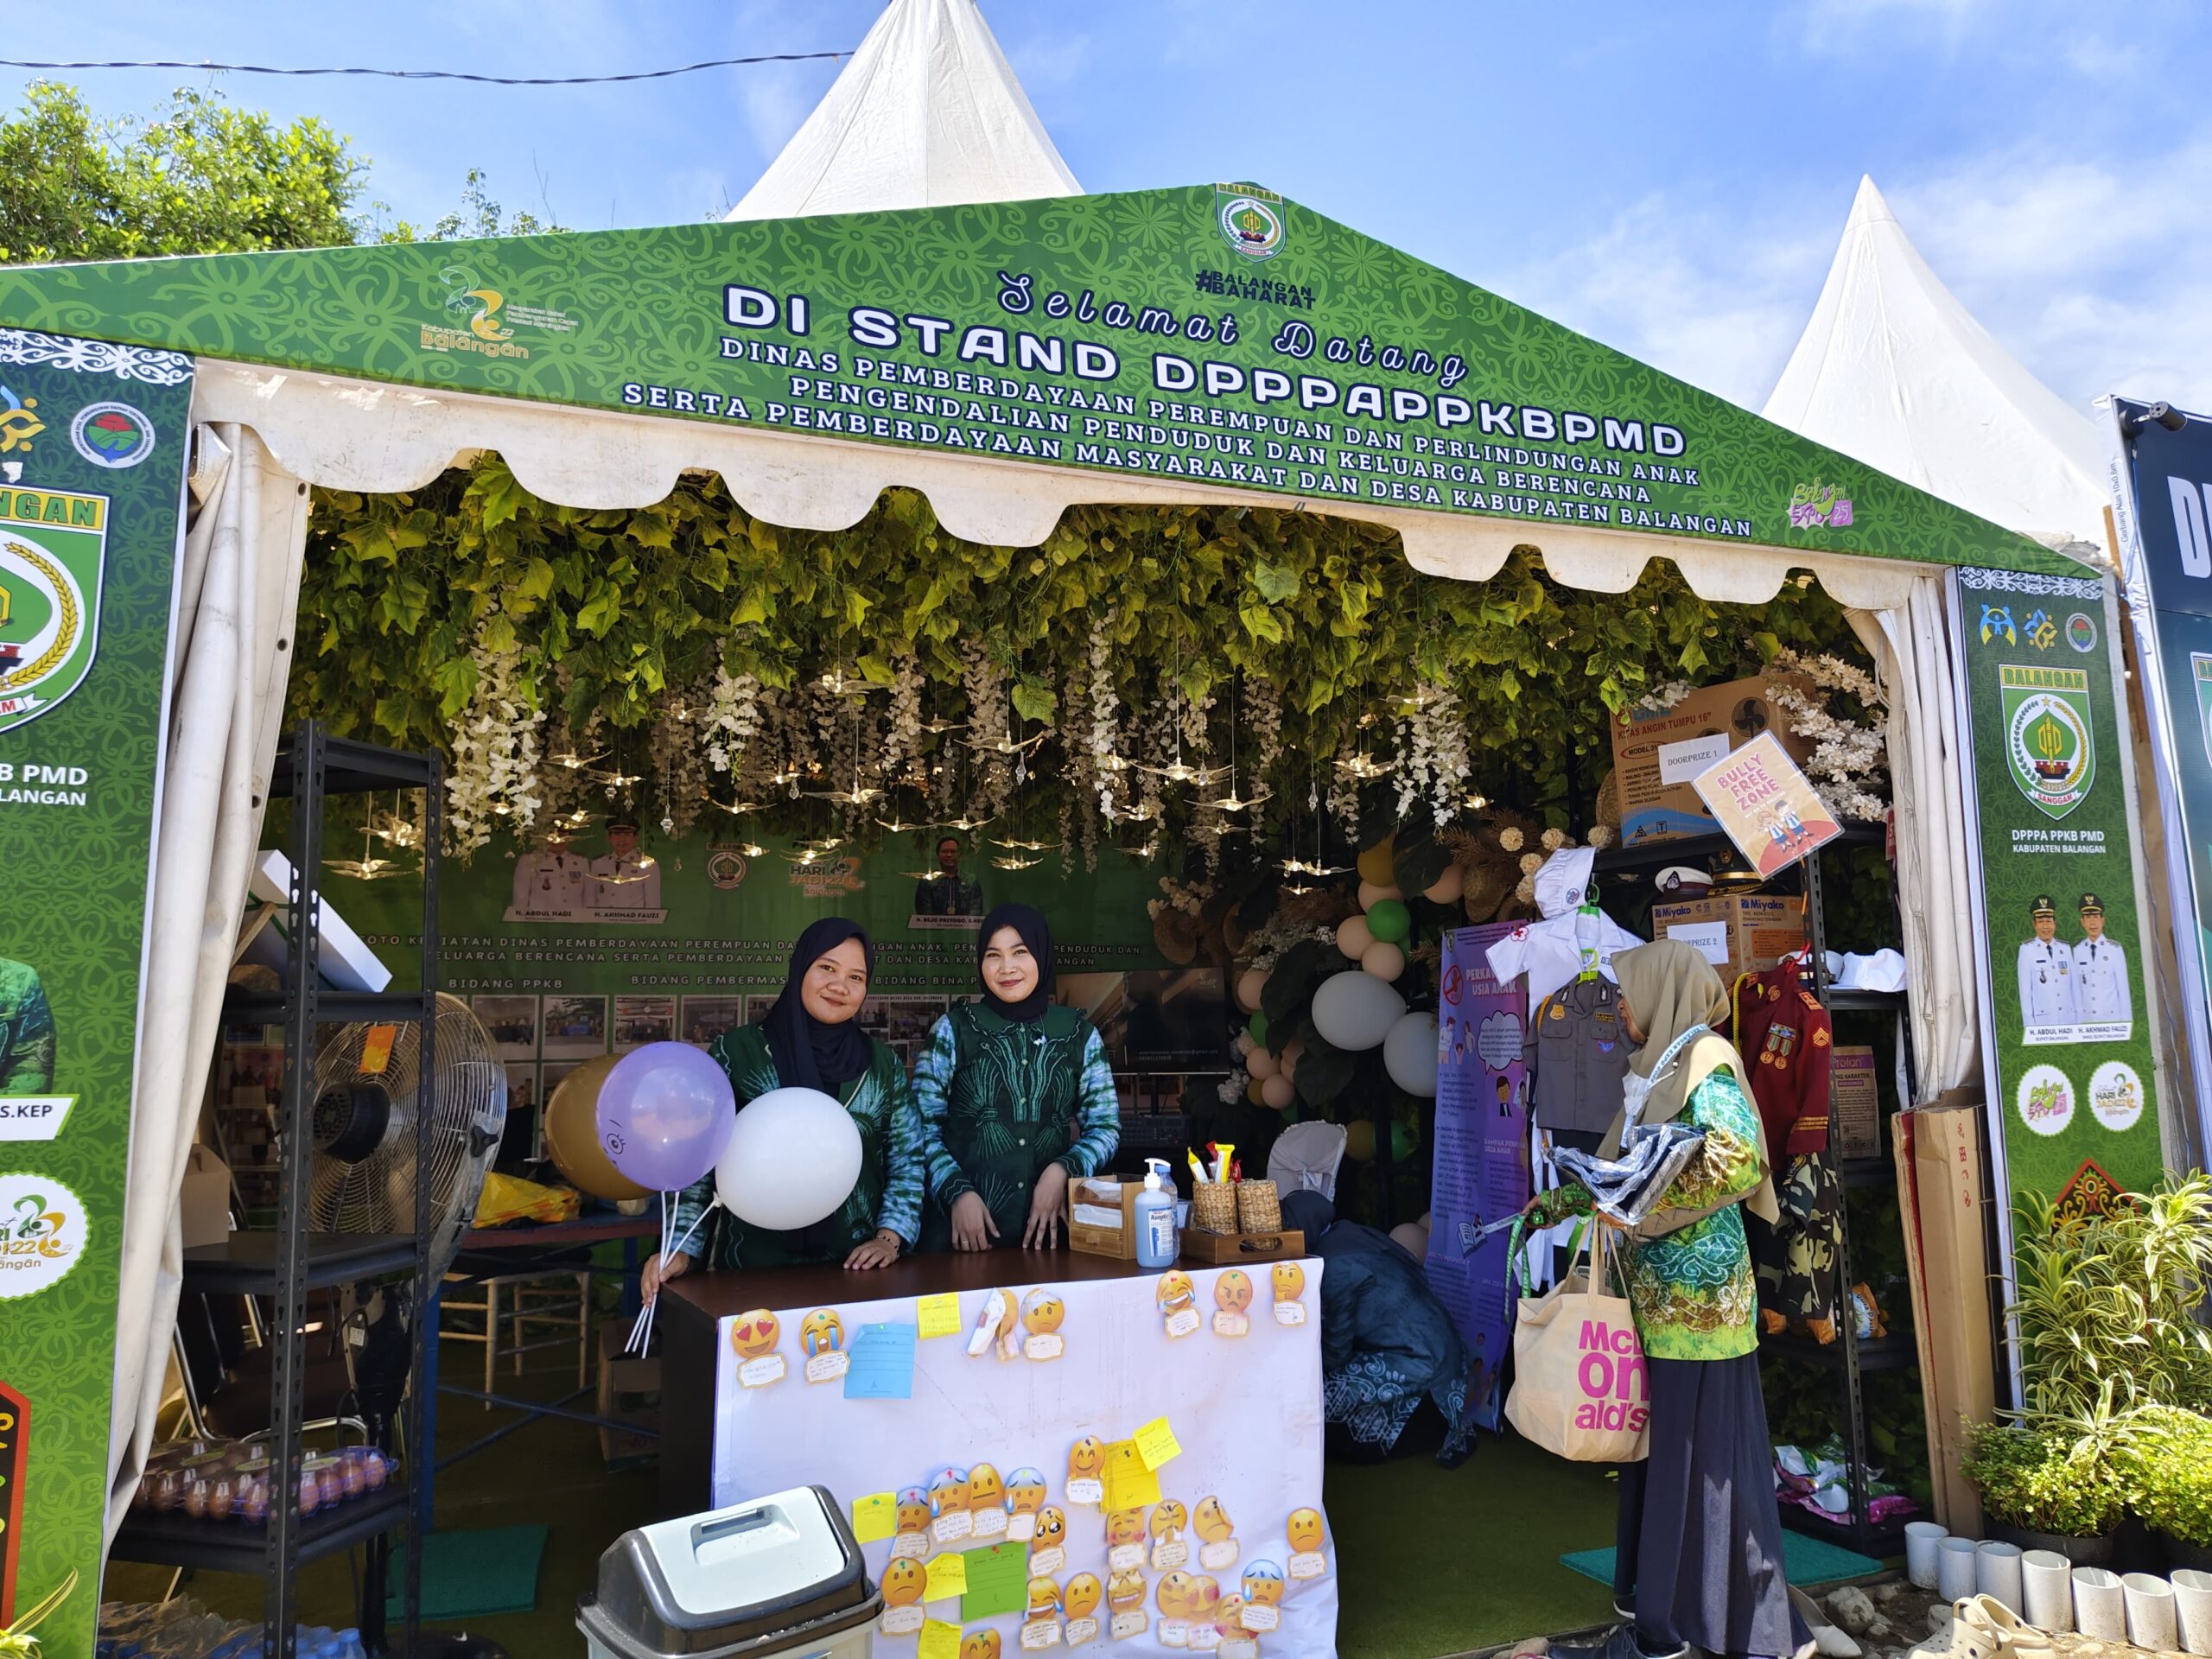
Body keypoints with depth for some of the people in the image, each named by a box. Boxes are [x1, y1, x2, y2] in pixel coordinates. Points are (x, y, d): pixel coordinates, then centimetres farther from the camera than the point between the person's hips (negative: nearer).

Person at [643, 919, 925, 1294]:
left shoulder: (883, 1064, 5)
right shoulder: (737, 1050, -3)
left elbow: (908, 1161, 7)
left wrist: (889, 1238, -6)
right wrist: (682, 1249, -11)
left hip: (858, 1268, 2)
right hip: (754, 1265, -2)